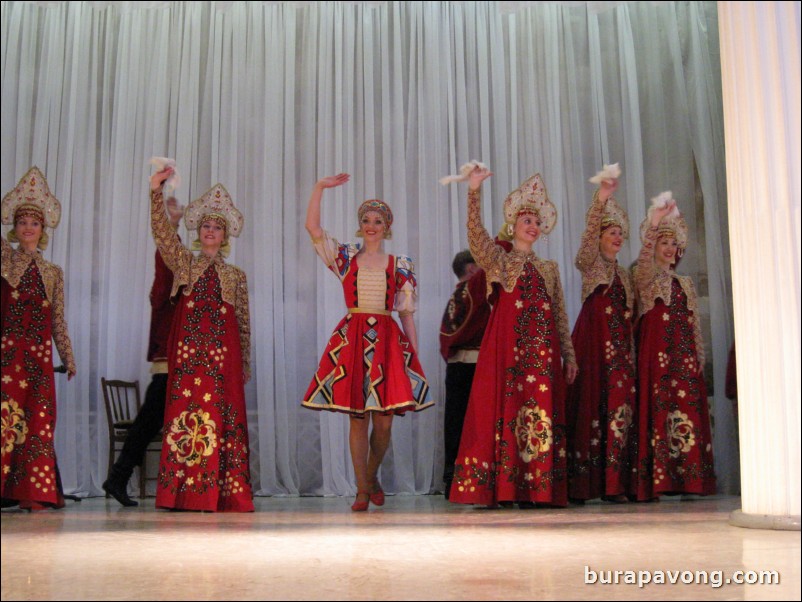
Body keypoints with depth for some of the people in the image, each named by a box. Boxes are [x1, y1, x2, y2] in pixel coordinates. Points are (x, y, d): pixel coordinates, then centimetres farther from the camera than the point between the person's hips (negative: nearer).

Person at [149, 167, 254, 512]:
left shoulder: (236, 276, 16)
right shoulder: (183, 263, 15)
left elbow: (244, 324, 14)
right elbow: (161, 231, 1)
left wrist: (245, 363, 10)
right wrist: (156, 190, -8)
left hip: (223, 352, 1)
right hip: (188, 347, 0)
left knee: (223, 415, -5)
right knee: (185, 411, -7)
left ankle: (223, 494, -4)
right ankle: (185, 494, -5)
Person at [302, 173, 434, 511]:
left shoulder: (400, 266, 10)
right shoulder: (344, 257, 10)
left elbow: (407, 313, 9)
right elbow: (312, 226, 0)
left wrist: (415, 354, 4)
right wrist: (321, 186, -2)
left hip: (388, 341, 0)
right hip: (352, 339, 0)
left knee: (384, 422, -2)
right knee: (357, 418, -1)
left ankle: (372, 477, 24)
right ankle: (362, 491, 9)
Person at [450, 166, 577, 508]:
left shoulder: (549, 268, 21)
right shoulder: (498, 260, 10)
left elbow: (560, 316, 19)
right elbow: (476, 235, -9)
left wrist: (569, 354, 12)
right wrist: (474, 192, -21)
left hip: (543, 349, 4)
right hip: (507, 345, -4)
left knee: (542, 412, -2)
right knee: (505, 409, -9)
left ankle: (536, 489, 0)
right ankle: (501, 489, -8)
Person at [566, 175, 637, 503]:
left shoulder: (624, 274, 23)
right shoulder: (590, 263, 7)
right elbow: (589, 233, -12)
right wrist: (601, 199, -26)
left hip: (620, 346, 5)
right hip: (593, 340, -5)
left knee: (620, 404, -5)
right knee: (592, 403, -11)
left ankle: (615, 481, -5)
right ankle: (585, 481, -10)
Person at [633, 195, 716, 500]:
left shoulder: (685, 283, 20)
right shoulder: (647, 278, 5)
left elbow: (694, 324, 20)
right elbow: (644, 259, -19)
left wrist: (699, 357, 12)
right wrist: (653, 224, -31)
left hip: (685, 357, 5)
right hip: (657, 354, -5)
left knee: (690, 411, -2)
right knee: (659, 409, -11)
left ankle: (688, 479, 0)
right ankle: (658, 480, -12)